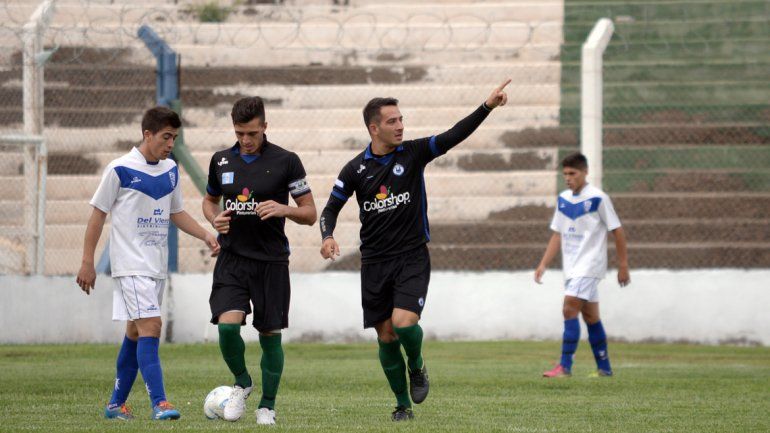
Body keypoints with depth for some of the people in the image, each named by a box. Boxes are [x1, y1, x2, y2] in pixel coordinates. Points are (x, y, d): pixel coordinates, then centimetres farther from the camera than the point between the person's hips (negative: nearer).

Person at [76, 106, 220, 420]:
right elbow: (98, 214, -5)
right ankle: (159, 404, -22)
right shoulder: (120, 170, -10)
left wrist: (205, 235, 5)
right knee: (150, 327, -18)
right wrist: (87, 262, -6)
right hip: (131, 264, -7)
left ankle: (116, 404, 21)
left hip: (157, 265, 7)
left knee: (136, 332, 12)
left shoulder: (171, 171, 9)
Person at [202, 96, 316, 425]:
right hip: (232, 259, 2)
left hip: (271, 261, -2)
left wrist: (283, 209, -20)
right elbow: (210, 200, 23)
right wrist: (215, 219, 0)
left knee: (270, 336, 2)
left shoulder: (286, 161, -4)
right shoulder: (221, 161, 5)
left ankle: (267, 405, 18)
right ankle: (241, 383, 10)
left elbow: (309, 213, 0)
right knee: (227, 324, -17)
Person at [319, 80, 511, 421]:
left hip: (412, 258, -2)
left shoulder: (414, 153, -2)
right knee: (386, 336, 3)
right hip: (375, 262, 2)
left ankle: (416, 367, 11)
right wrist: (327, 237, -11)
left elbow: (454, 136, -12)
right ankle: (403, 404, 18)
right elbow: (332, 207, 9)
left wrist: (488, 106, -23)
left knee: (404, 322, -21)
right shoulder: (356, 169, 0)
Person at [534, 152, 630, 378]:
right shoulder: (563, 199, 9)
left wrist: (623, 266, -6)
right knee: (590, 316, 11)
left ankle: (565, 366, -19)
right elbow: (558, 234, 14)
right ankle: (604, 368, 18)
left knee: (569, 309, -18)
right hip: (571, 266, 7)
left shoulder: (598, 198, -10)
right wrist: (543, 264, 7)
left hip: (590, 264, -7)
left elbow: (617, 231, -6)